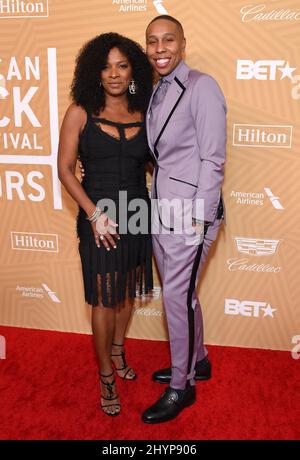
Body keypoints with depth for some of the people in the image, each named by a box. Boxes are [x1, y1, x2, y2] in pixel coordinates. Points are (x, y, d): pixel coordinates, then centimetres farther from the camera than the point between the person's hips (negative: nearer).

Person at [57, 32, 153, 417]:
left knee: (128, 292, 18)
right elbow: (65, 169, -7)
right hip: (99, 217, -3)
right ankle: (106, 374, 24)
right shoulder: (80, 113, -7)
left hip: (137, 214, 4)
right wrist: (94, 214, -14)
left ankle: (117, 349, 43)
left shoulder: (144, 114, 2)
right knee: (104, 299, 5)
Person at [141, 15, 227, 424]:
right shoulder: (158, 92, 12)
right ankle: (197, 360, 37)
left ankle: (182, 386, 17)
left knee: (177, 295, -1)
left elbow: (213, 159, -14)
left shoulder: (201, 86, -10)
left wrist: (199, 218, -16)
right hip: (162, 209, 8)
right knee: (179, 292, 17)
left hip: (190, 211, -7)